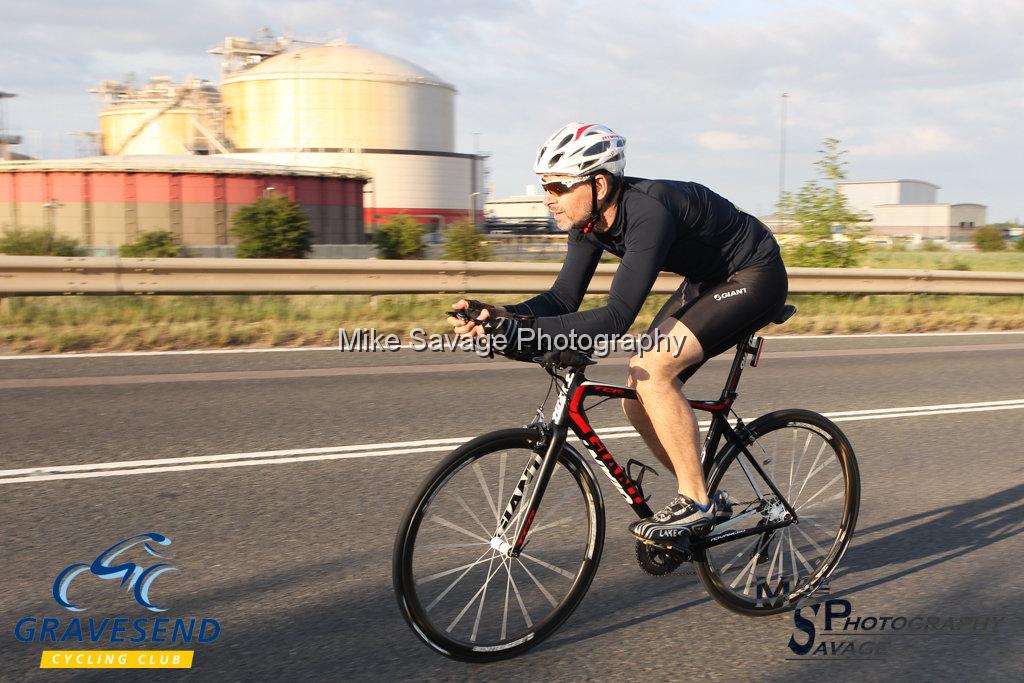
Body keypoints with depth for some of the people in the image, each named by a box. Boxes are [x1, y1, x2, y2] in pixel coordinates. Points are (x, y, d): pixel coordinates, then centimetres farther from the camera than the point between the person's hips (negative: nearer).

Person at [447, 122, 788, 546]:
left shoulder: (648, 214, -34)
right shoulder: (590, 220, -8)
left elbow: (616, 320, -41)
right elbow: (563, 298, -8)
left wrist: (521, 329, -48)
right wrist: (498, 316, -26)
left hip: (756, 277, -9)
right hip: (708, 279, 9)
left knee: (651, 371, -24)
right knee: (638, 395, -1)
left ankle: (694, 503, -9)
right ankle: (697, 497, 17)